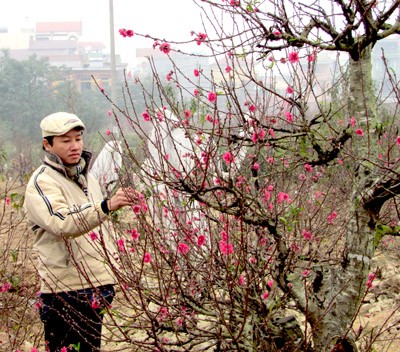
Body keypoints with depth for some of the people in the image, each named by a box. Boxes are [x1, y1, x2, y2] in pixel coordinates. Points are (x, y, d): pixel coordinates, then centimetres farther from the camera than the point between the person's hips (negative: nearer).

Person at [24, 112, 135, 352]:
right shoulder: (42, 182, -11)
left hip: (98, 286, 8)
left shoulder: (87, 177, 15)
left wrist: (111, 266, 20)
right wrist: (106, 206, -42)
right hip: (65, 288, -8)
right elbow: (64, 224, -29)